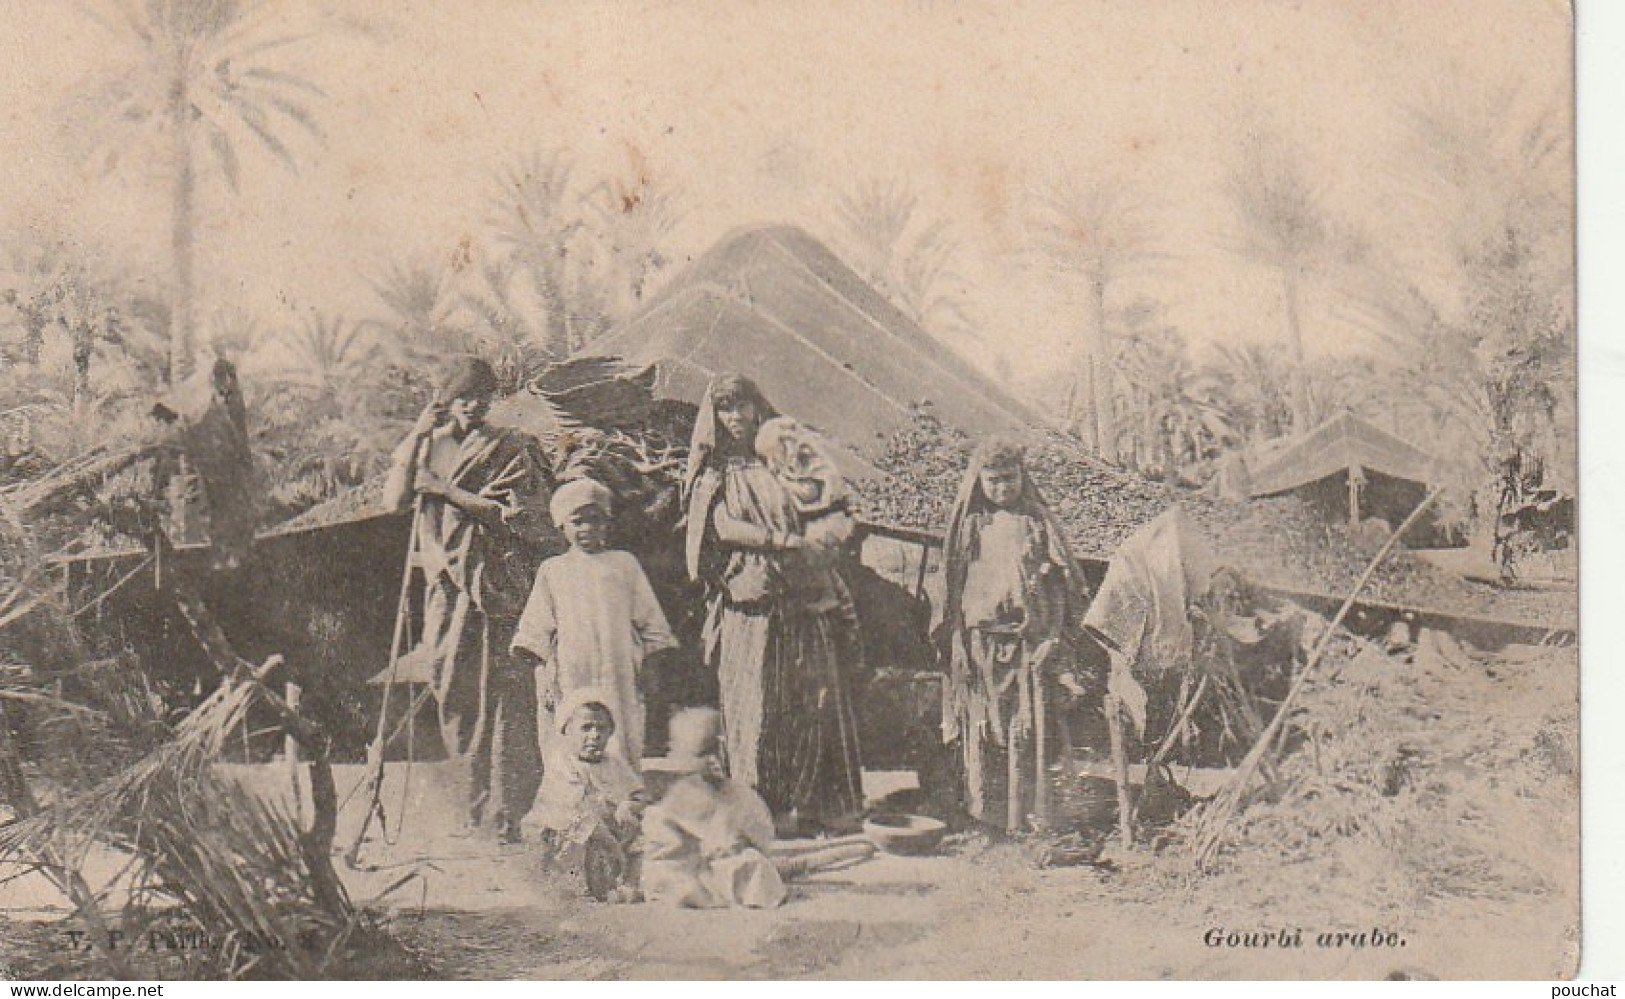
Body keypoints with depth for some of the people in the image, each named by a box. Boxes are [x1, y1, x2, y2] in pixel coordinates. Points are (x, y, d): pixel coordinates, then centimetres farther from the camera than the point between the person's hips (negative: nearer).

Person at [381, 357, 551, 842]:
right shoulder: (425, 446, 13)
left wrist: (447, 492, -13)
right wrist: (417, 437, -8)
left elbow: (515, 513, -8)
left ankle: (505, 806, -7)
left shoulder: (510, 450, 3)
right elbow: (394, 498, -2)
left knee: (498, 688, -9)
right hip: (444, 580, 4)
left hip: (493, 580, -3)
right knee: (453, 691, 4)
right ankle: (477, 794, 15)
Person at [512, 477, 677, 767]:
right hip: (572, 676, 0)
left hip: (620, 675, 1)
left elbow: (648, 620, 15)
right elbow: (537, 633, 10)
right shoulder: (552, 570, 15)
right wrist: (545, 679, 0)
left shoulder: (624, 563, 15)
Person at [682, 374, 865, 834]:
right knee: (756, 703, -8)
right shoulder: (712, 472, 11)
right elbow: (723, 525, -6)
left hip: (801, 597, 3)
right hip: (748, 597, -3)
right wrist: (779, 542, -16)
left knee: (815, 700, -5)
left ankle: (813, 804, -1)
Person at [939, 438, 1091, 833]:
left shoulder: (1038, 520, 9)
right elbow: (954, 586, 11)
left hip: (1031, 638, 0)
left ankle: (1029, 814, 2)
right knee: (983, 733, 0)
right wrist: (956, 644, 3)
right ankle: (983, 813, 6)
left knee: (1028, 732, -3)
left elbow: (1069, 582, 8)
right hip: (982, 641, 0)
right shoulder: (969, 523, 9)